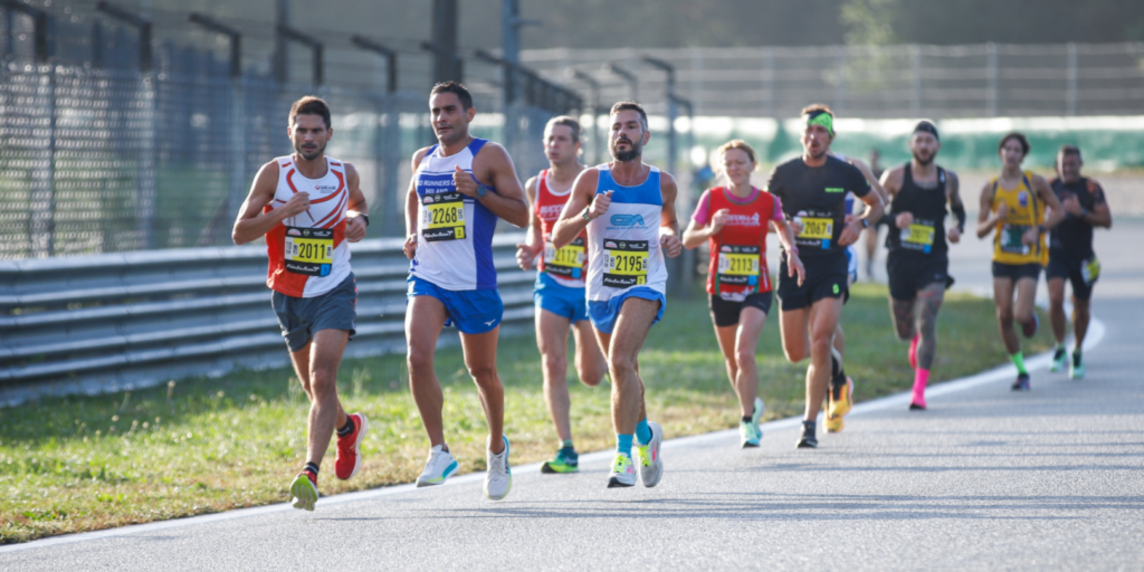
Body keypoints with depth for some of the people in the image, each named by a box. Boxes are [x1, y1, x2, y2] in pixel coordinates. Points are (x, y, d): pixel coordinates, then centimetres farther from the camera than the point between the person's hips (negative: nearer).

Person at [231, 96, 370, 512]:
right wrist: (281, 213, -25)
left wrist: (360, 219, -2)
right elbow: (239, 233, -10)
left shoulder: (345, 175, -3)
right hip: (289, 295, 2)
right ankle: (348, 428, 48)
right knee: (314, 386, 15)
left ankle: (310, 473, -25)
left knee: (322, 379, -20)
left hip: (334, 291, -2)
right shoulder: (274, 174, -9)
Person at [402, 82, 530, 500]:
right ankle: (439, 452, -12)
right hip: (427, 277, 3)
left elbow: (521, 215, -6)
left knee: (482, 371, 9)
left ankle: (497, 447, 34)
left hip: (474, 281, -3)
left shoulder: (489, 156, -3)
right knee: (418, 357, -19)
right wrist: (411, 234, 14)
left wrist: (477, 191, -18)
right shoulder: (423, 160, 11)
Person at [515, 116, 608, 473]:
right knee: (553, 366, -11)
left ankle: (603, 357, 45)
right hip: (551, 284, 3)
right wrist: (530, 251, 0)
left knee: (591, 376, 6)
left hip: (590, 287, -3)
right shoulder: (536, 186, 3)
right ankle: (567, 450, -9)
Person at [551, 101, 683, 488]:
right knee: (624, 372, 17)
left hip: (645, 287, -3)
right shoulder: (592, 180, -3)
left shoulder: (662, 184, 1)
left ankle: (624, 456, -22)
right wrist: (589, 214, -24)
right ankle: (645, 434, 45)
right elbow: (558, 238, -6)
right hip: (601, 290, 3)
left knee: (621, 362, -24)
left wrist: (671, 237, 0)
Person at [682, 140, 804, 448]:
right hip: (721, 291, 2)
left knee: (744, 353, -21)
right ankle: (752, 404, 41)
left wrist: (792, 254, -3)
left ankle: (748, 421, -12)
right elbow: (688, 239, -5)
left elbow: (782, 226, 15)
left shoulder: (767, 201, -3)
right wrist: (711, 230, -25)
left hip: (756, 290, -2)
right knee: (732, 360, 13)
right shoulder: (712, 198, -4)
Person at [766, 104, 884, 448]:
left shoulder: (845, 173, 1)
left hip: (831, 267, -2)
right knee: (795, 353, 3)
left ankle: (810, 424, -11)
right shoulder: (784, 173, 2)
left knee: (821, 340, -17)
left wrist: (860, 223, -2)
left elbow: (876, 204, 18)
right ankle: (837, 376, 38)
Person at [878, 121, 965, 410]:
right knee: (903, 330, 10)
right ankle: (915, 340, 49)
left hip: (933, 262, 0)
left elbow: (958, 207, 23)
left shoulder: (948, 179, 5)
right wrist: (894, 218, -18)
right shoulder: (896, 176, -2)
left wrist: (958, 228, 2)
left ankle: (919, 391, -14)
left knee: (927, 323, -16)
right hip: (901, 259, 0)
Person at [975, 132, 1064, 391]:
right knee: (1004, 316, -1)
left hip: (1029, 259, -3)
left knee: (1021, 315, -16)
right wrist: (995, 219, -17)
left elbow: (1058, 212, 4)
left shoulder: (1035, 182, -3)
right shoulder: (990, 189, 2)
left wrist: (1038, 230, -12)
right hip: (1002, 260, 3)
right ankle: (1021, 371, 15)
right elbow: (980, 231, 4)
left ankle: (1030, 318, 24)